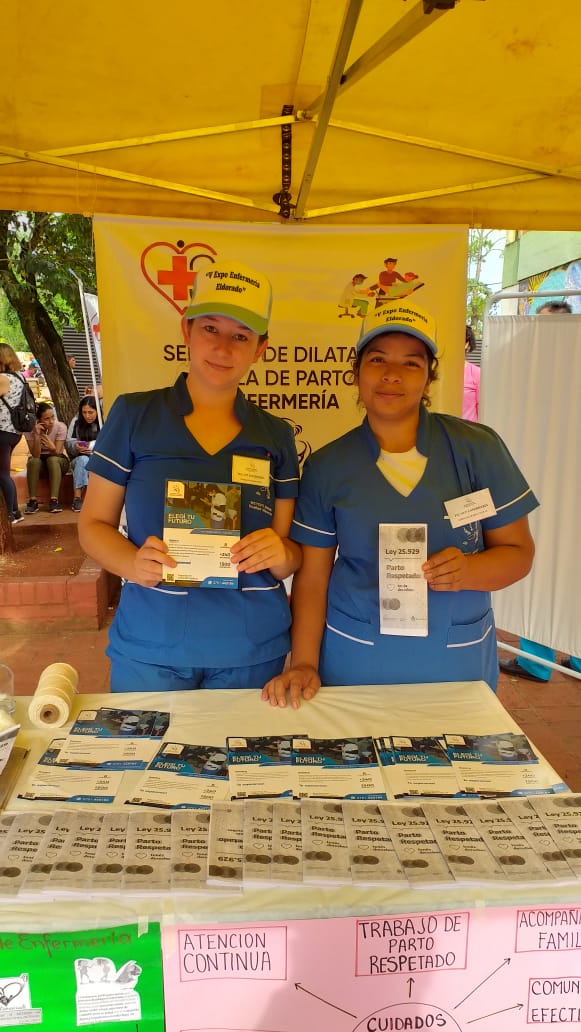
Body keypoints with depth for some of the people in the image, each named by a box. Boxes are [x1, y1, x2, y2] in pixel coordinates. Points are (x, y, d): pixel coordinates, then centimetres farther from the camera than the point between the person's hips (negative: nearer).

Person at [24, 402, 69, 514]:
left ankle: (54, 500, -37)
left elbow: (57, 453, -21)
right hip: (39, 462, 1)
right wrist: (37, 435, -34)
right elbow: (35, 455, -22)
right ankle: (33, 500, -29)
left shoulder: (61, 427, -17)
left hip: (58, 461, -1)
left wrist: (52, 447, -45)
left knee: (52, 459, -34)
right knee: (34, 461, -33)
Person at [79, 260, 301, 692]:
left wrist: (279, 554, -17)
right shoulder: (133, 415, -3)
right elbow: (94, 523, 1)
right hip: (150, 649, -1)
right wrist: (133, 563, -19)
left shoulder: (275, 437, 3)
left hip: (251, 651, 2)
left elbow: (290, 554, 7)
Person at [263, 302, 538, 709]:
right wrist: (305, 663, -9)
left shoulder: (478, 449, -5)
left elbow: (519, 550, -1)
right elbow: (313, 574, -1)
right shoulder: (326, 466, -3)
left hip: (458, 662, 1)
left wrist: (467, 570, -21)